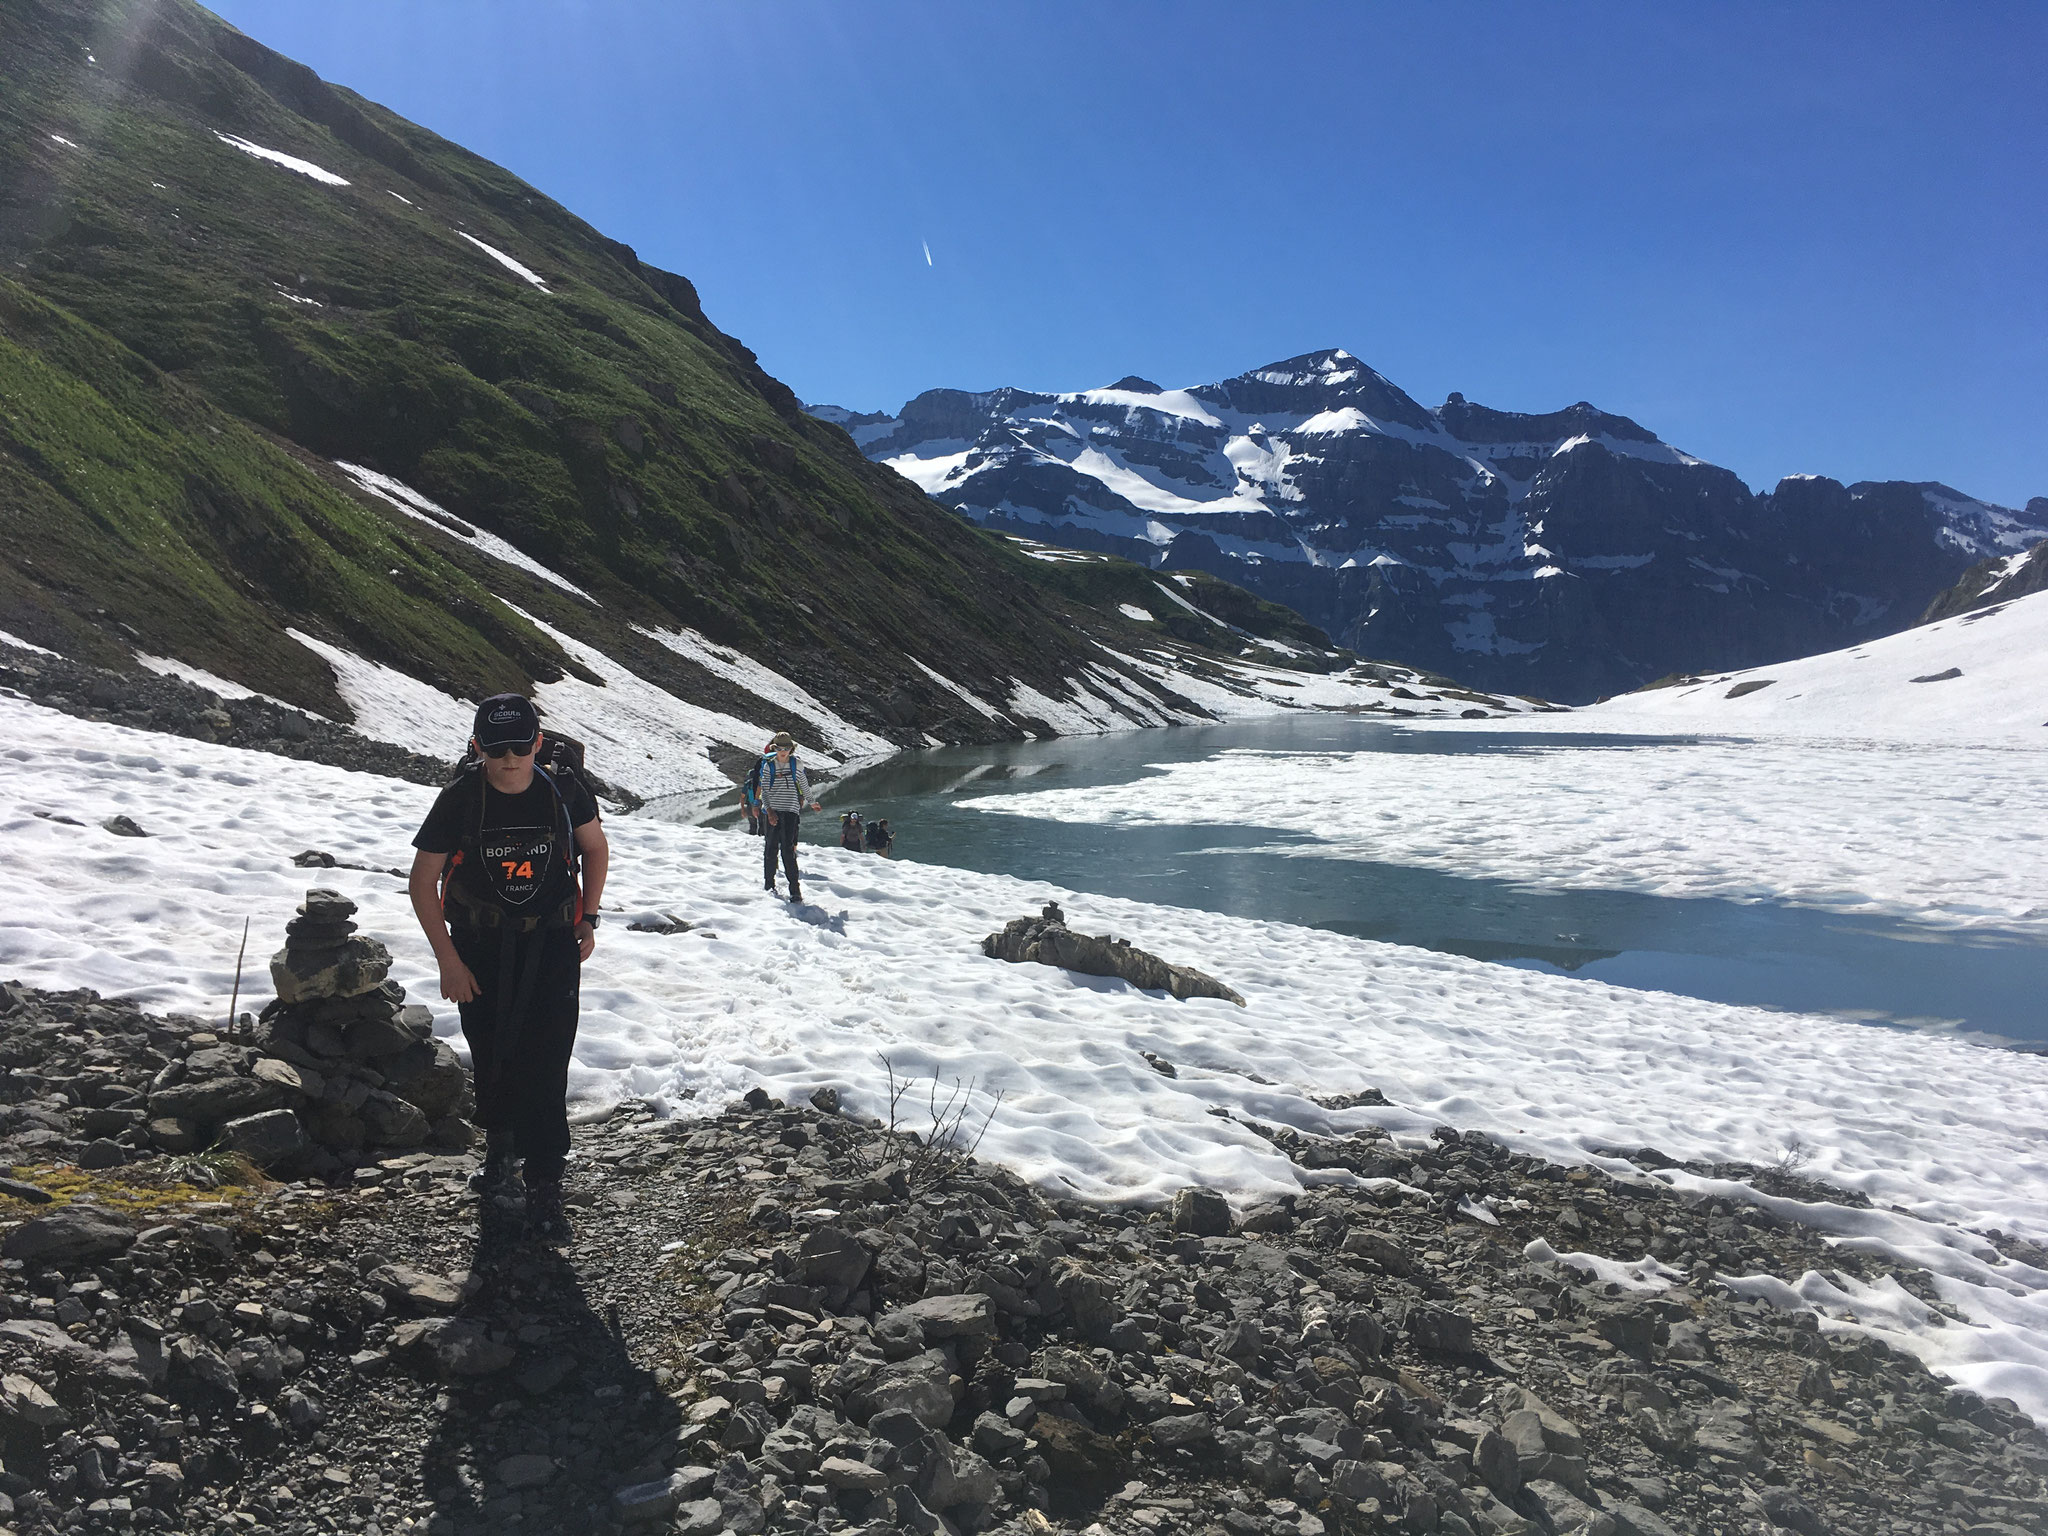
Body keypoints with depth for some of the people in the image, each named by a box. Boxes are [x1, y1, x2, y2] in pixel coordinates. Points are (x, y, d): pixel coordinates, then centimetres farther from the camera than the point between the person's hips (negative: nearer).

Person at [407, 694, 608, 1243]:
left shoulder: (562, 791, -9)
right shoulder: (460, 800, -12)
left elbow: (596, 849, 10)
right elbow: (423, 882, -4)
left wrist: (588, 920, 4)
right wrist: (449, 961, -7)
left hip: (552, 945, 0)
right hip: (481, 948, 1)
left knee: (546, 1067, -8)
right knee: (492, 1059, 12)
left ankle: (544, 1189, -1)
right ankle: (498, 1145, 41)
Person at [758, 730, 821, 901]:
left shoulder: (796, 765, 5)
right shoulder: (768, 766, 3)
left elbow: (804, 785, 20)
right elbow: (764, 791, 1)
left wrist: (811, 802, 31)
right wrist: (769, 810, -13)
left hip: (790, 810, -1)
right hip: (772, 811, 1)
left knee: (787, 848, -11)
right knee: (771, 847, 5)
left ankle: (795, 889, -11)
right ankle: (769, 885, 19)